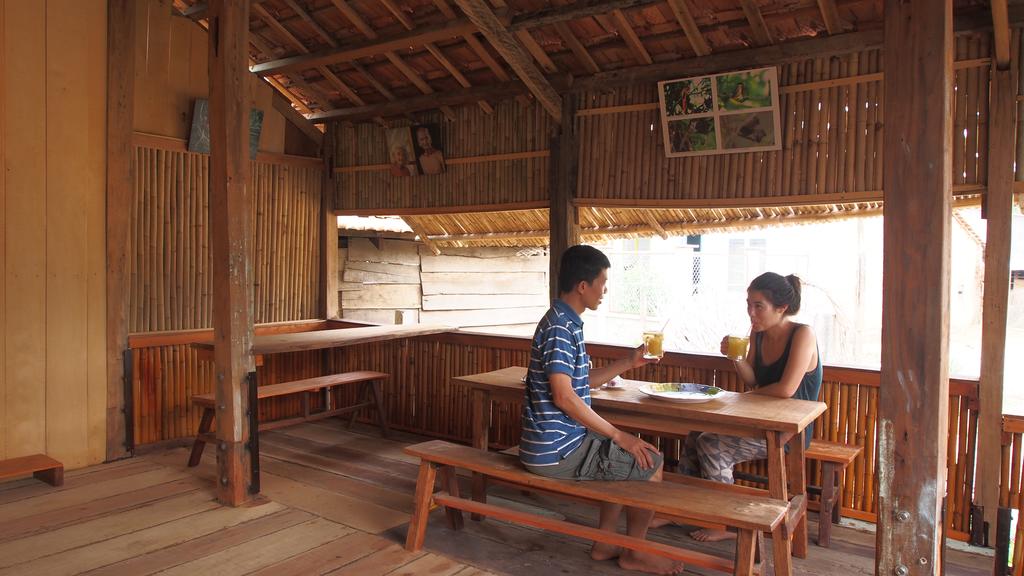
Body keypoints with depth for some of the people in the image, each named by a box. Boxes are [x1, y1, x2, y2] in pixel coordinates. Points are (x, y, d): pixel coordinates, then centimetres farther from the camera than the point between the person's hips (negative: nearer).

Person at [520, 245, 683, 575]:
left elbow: (583, 382, 19)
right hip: (557, 451, -10)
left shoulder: (566, 323, 11)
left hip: (558, 440, 10)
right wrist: (618, 436, -18)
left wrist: (629, 363, 13)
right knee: (651, 464, 0)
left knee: (629, 458, 26)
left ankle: (605, 542, 28)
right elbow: (564, 396, -26)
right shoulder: (560, 327, -20)